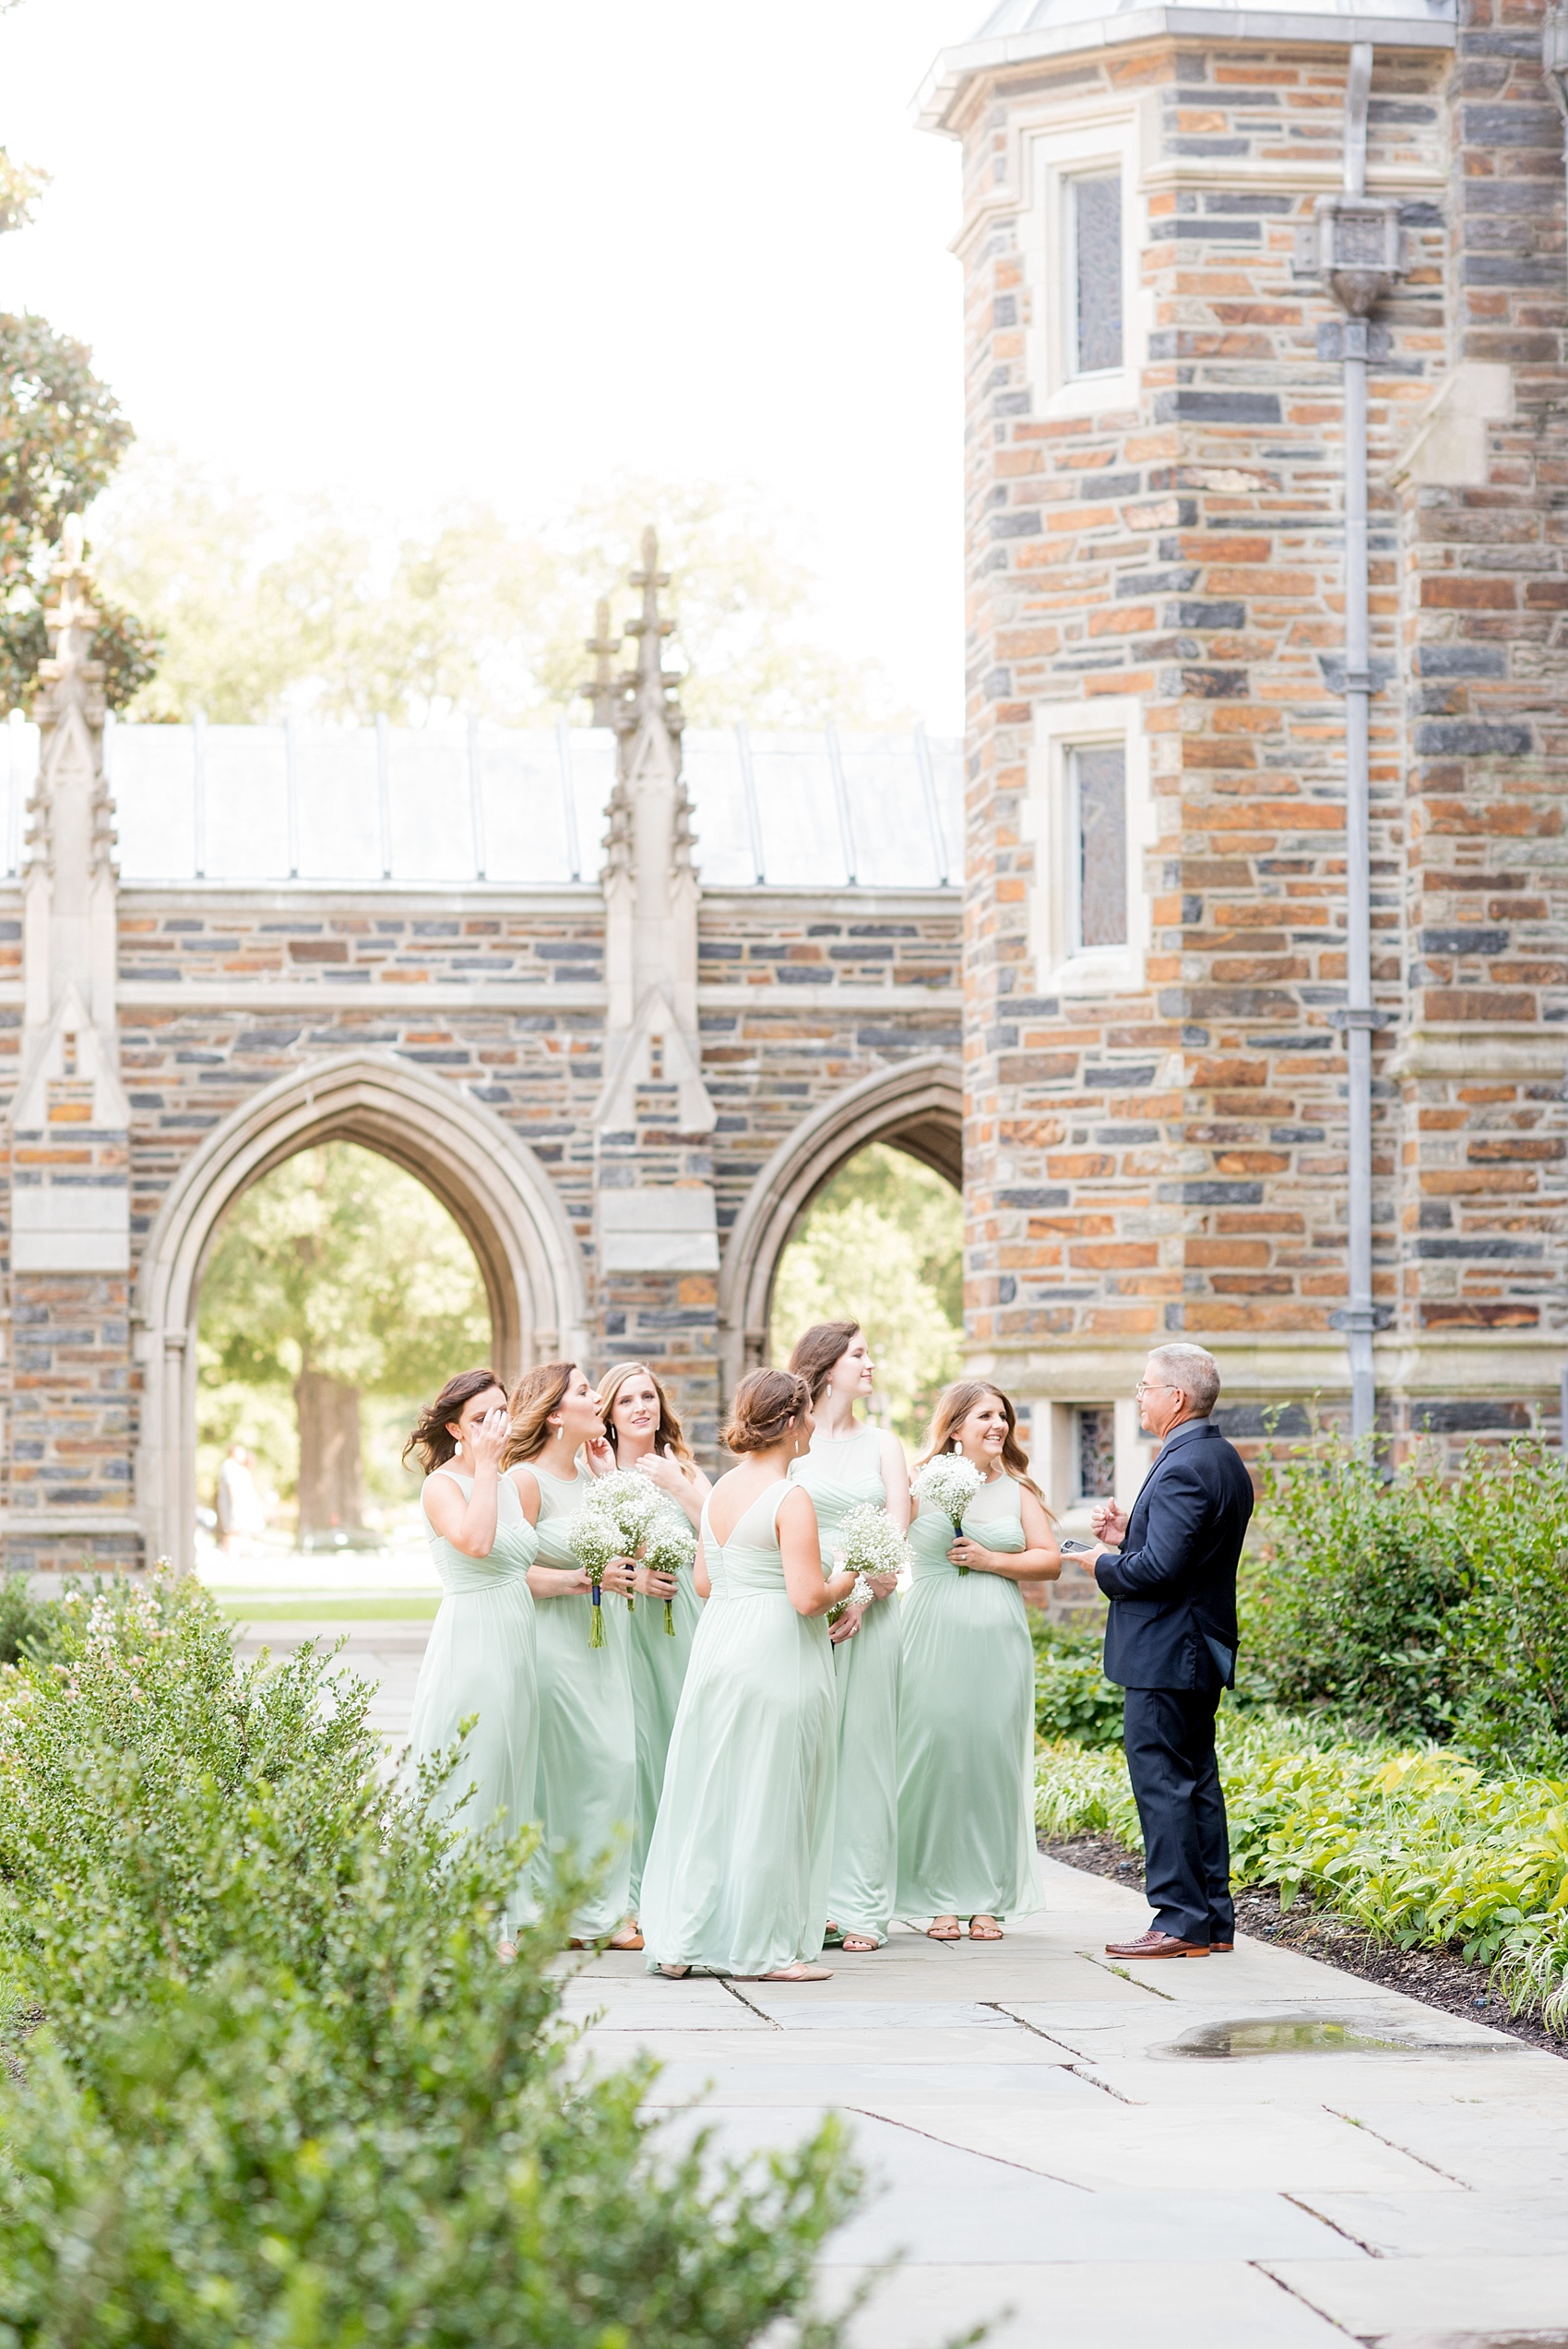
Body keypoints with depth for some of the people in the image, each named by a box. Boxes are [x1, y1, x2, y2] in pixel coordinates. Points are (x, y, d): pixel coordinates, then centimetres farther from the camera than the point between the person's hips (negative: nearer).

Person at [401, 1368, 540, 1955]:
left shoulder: (508, 1485, 14)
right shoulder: (442, 1485, -9)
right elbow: (474, 1541, -28)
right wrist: (485, 1466, -20)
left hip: (515, 1643, 8)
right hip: (469, 1642, -8)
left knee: (505, 1780, 9)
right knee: (466, 1781, -7)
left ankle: (498, 1922, 13)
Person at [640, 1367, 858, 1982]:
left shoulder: (721, 1490, 9)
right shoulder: (791, 1500, -14)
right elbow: (806, 1597, -18)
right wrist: (843, 1583, 0)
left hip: (718, 1642, 7)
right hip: (776, 1654, -7)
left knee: (708, 1793, 12)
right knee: (769, 1800, 0)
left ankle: (680, 1942, 14)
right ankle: (763, 1949, 5)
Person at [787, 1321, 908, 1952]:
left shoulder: (882, 1445, 13)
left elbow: (897, 1532, 4)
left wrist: (862, 1597, -11)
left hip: (871, 1612, 2)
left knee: (863, 1751, -1)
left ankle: (858, 1907, 1)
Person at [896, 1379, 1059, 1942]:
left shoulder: (1016, 1490, 12)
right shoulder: (921, 1485, 4)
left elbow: (1050, 1559, 8)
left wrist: (992, 1561, -5)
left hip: (998, 1643, 2)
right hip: (934, 1639, -2)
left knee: (995, 1762, 0)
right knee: (936, 1757, -5)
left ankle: (987, 1901, 7)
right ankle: (940, 1900, 3)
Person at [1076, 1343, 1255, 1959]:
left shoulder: (1183, 1468, -19)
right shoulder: (1225, 1460, 13)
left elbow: (1160, 1567, -25)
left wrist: (1103, 1565, -8)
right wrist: (1127, 1532, 9)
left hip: (1165, 1653, -11)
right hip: (1203, 1649, 11)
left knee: (1160, 1781, -7)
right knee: (1197, 1780, 13)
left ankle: (1180, 1922, -6)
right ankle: (1213, 1918, 17)